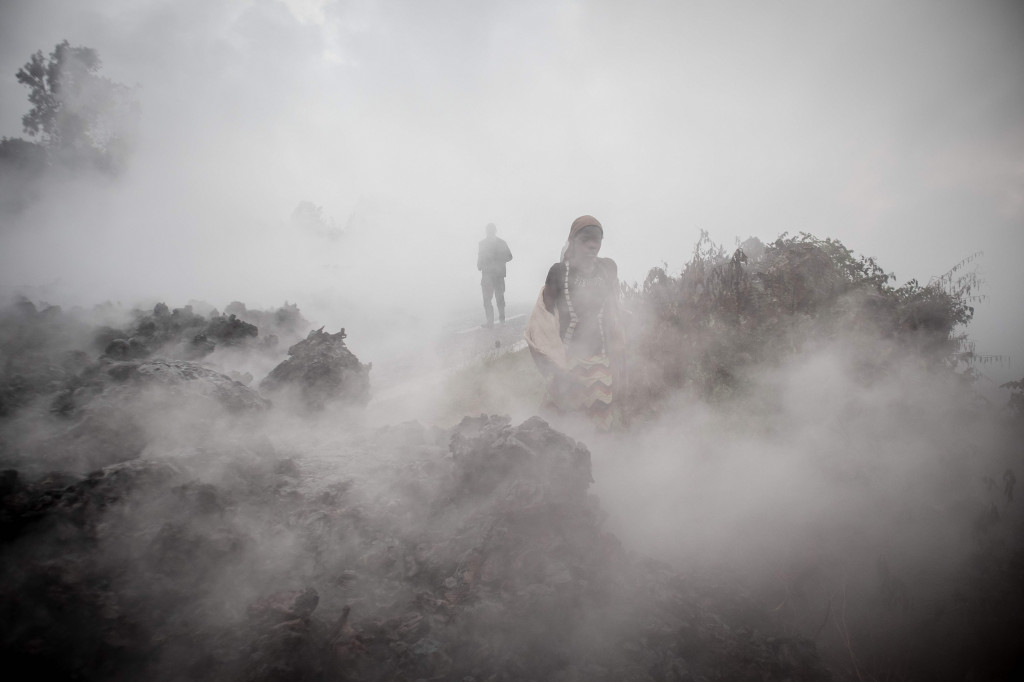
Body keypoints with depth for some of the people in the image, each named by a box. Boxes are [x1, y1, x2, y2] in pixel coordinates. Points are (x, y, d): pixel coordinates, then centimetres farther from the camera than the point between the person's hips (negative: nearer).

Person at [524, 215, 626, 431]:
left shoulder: (608, 268, 0)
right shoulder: (559, 272, -11)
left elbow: (613, 314, 11)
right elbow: (545, 318, -8)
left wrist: (618, 352, 12)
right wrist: (555, 364, -8)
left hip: (599, 356, 3)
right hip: (568, 357, -3)